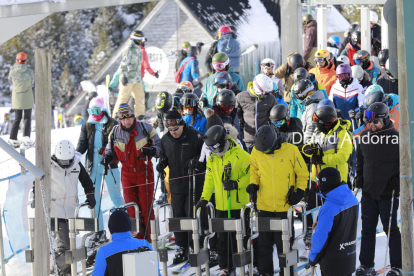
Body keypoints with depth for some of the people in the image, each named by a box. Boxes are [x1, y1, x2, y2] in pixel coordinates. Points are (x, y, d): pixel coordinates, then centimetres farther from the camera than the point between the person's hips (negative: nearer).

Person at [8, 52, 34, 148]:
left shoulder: (12, 71, -12)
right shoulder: (29, 71, -16)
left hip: (16, 98, 2)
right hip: (27, 98, -2)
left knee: (17, 118, 12)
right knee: (27, 118, 8)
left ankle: (13, 138, 6)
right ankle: (26, 136, -7)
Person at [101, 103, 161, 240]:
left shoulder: (146, 129, -7)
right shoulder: (115, 133, 1)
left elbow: (159, 146, -1)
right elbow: (111, 150, 15)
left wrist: (150, 151, -22)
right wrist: (107, 157, -7)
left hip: (145, 173, -3)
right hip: (127, 175, 3)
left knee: (146, 207, -2)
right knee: (132, 209, 3)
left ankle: (149, 238, 8)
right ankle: (138, 238, 12)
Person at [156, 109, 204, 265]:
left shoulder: (195, 136, -10)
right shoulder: (166, 139, 6)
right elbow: (164, 156, 20)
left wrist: (196, 160, -23)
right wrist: (162, 163, -1)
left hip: (194, 184, -5)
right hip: (176, 185, 5)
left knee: (192, 216, -4)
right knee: (178, 216, 7)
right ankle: (182, 249, 16)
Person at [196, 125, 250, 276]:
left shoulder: (240, 155, -12)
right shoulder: (212, 158, 8)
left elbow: (252, 174, -10)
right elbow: (210, 179, 13)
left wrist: (236, 184, -21)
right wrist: (205, 198, 5)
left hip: (238, 205, -5)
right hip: (221, 205, 5)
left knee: (237, 236, 1)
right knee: (222, 237, 9)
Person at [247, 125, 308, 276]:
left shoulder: (291, 151, -11)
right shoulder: (256, 151, -4)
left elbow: (302, 173, 2)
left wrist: (299, 191, -8)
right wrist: (253, 184, 0)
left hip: (285, 206, -2)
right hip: (264, 206, 2)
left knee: (284, 243, 5)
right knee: (264, 242, 9)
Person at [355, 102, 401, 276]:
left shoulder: (396, 138, -9)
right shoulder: (364, 136, 5)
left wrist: (397, 184, -10)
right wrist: (359, 179, 12)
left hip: (388, 193, -5)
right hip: (368, 191, 5)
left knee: (391, 229, 2)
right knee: (367, 229, 9)